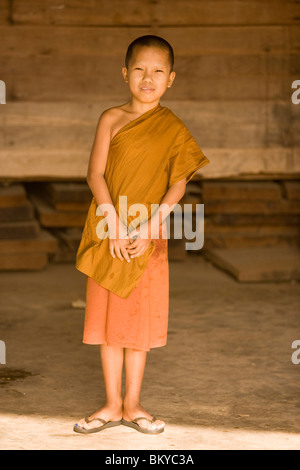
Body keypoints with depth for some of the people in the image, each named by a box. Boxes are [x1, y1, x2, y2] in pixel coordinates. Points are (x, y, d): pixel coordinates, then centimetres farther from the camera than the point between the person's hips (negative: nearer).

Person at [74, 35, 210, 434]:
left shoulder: (173, 128, 0)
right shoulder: (111, 119, 1)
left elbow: (179, 184, -5)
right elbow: (95, 174, -5)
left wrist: (150, 226, -16)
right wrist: (115, 225, -15)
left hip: (148, 238, -1)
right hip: (109, 235, 1)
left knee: (140, 319, 6)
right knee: (108, 319, 6)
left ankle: (132, 405, 17)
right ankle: (112, 405, 16)